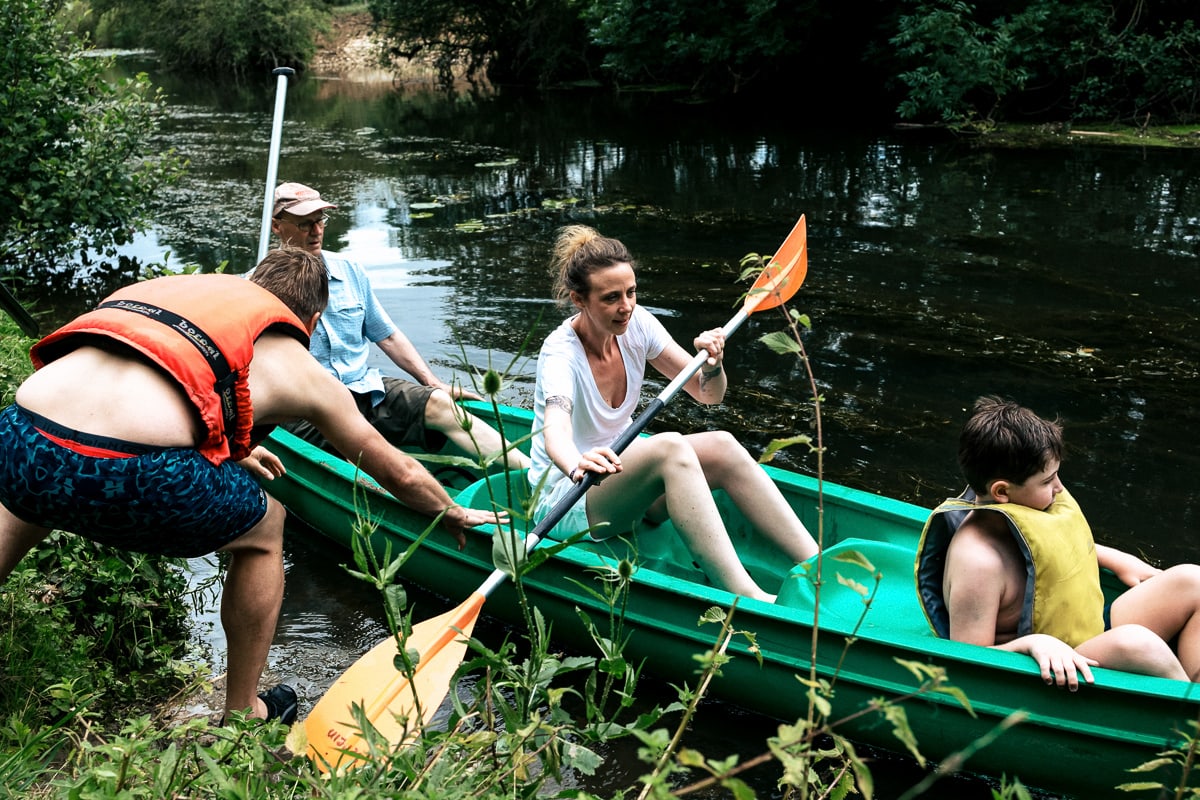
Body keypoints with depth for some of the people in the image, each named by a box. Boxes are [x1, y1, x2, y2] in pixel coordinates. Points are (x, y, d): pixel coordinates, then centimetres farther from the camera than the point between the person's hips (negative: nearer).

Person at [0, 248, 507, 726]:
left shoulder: (179, 285, 31)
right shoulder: (301, 370, 20)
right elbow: (401, 476, 30)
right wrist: (455, 514, 49)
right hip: (132, 471, -5)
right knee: (263, 530, 25)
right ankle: (241, 715, 35)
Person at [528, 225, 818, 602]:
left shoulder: (636, 323, -6)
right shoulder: (561, 352, -22)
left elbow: (708, 395, -4)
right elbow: (555, 431, -42)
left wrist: (713, 364, -27)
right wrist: (578, 467, -64)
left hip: (622, 470, 7)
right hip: (566, 500, -6)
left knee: (722, 446, -19)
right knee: (670, 447, -33)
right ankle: (746, 599, -40)